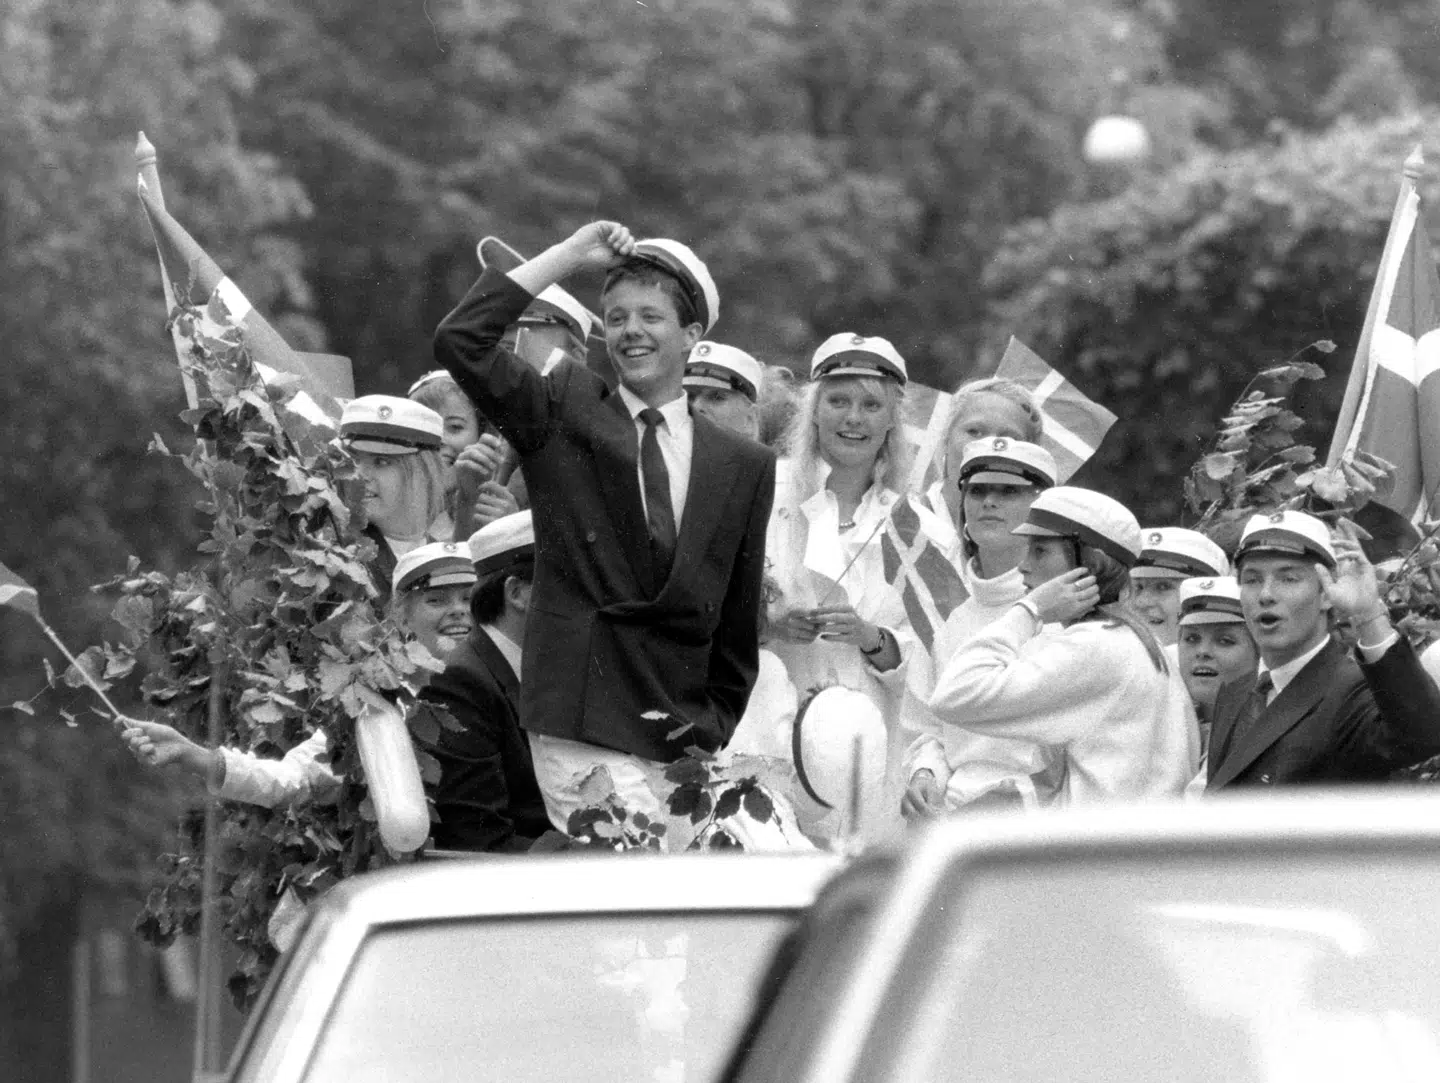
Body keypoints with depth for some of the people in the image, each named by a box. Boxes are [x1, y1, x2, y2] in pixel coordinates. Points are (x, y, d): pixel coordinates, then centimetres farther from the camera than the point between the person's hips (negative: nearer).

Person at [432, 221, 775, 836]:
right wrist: (568, 257, -3)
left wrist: (718, 729, 9)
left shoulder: (744, 466, 13)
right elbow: (459, 341, -5)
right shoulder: (564, 413, 8)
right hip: (582, 728, -3)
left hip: (684, 734, 3)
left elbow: (740, 621, 15)